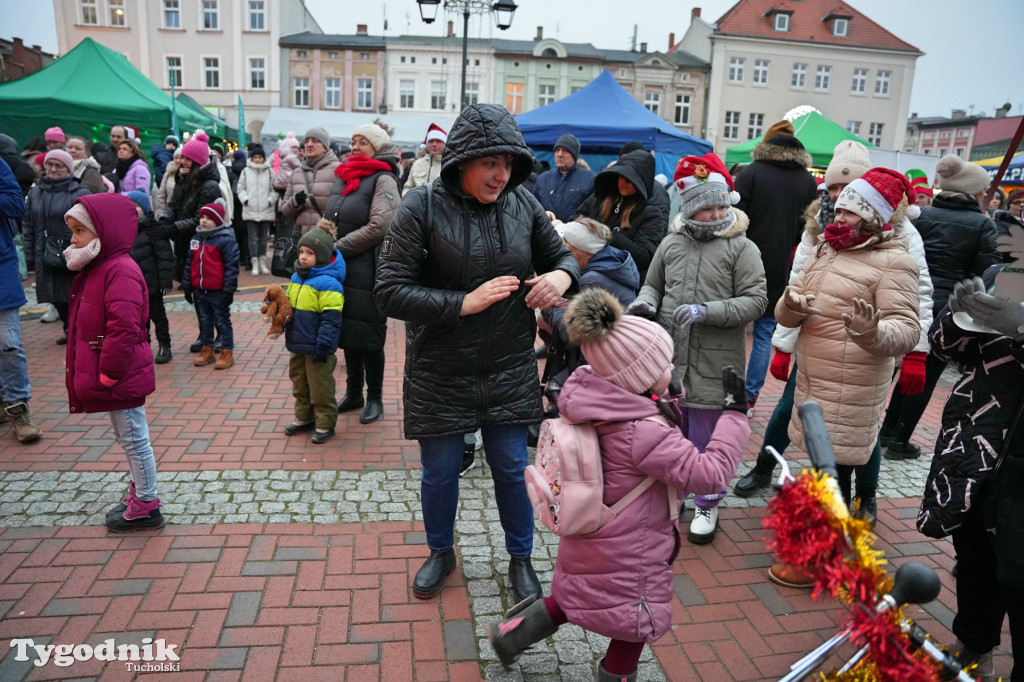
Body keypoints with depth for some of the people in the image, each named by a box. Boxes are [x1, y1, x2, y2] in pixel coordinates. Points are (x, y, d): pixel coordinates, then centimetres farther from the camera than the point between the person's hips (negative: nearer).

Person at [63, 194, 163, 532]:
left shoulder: (120, 271, -21)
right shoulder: (95, 268, 12)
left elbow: (124, 328, -28)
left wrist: (109, 373, -22)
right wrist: (101, 373, 16)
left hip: (122, 378, -10)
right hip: (112, 376, 10)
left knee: (133, 438, 2)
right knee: (125, 436, 20)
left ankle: (146, 507, 15)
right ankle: (138, 492, 35)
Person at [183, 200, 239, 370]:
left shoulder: (226, 240, -12)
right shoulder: (196, 239, 10)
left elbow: (231, 267, -14)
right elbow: (190, 263, 15)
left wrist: (228, 290, -15)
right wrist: (187, 286, 13)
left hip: (217, 292, -7)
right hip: (199, 291, 7)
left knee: (222, 322, 3)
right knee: (204, 321, 16)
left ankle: (227, 353, 12)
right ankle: (207, 350, 28)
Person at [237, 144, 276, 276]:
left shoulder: (270, 172, 2)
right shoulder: (246, 171, 3)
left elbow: (274, 189, 4)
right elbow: (241, 188, 7)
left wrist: (270, 200, -8)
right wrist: (245, 199, -7)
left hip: (266, 211, 0)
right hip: (250, 210, 0)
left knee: (263, 238, 9)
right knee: (253, 238, 0)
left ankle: (263, 263, 19)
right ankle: (255, 264, 3)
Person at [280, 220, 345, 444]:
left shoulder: (328, 283, -19)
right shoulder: (296, 278, 7)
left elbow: (331, 319, -21)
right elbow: (288, 305, 22)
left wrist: (324, 344, -23)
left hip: (316, 348, -9)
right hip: (297, 344, 9)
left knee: (320, 388, 3)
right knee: (299, 384, 20)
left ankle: (325, 424, 17)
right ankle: (304, 418, 36)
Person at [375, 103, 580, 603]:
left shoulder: (522, 205, -3)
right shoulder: (422, 207, -13)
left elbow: (561, 255, 10)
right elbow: (390, 291, -17)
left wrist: (561, 276, -15)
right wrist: (464, 303, -26)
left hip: (509, 371, 2)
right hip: (439, 374, -2)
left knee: (511, 468, 13)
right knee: (439, 473, 14)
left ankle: (520, 558, 39)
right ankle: (440, 553, 44)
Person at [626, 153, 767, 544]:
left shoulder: (741, 247, -6)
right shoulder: (672, 243, 5)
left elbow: (756, 301, -10)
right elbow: (653, 285, 18)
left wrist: (707, 312, -21)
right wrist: (645, 301, -5)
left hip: (713, 366, -4)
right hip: (668, 361, 4)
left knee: (707, 441, 9)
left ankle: (708, 506, 31)